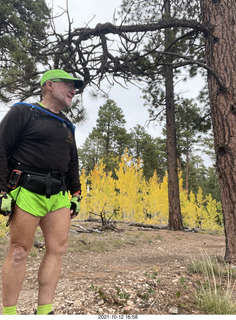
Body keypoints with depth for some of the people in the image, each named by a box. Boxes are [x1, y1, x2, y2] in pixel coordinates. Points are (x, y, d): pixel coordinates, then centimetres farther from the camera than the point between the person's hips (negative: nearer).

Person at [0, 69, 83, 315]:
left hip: (59, 196, 7)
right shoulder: (23, 112, 2)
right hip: (27, 193, -6)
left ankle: (44, 311, 15)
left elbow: (72, 162, 22)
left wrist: (75, 194, 16)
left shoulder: (67, 126, 21)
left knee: (58, 249, 3)